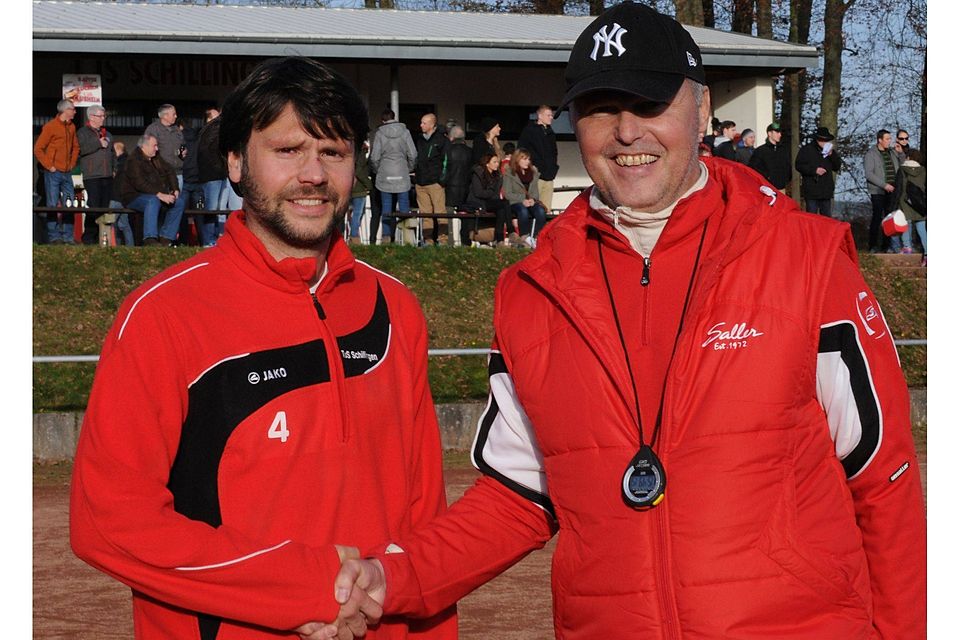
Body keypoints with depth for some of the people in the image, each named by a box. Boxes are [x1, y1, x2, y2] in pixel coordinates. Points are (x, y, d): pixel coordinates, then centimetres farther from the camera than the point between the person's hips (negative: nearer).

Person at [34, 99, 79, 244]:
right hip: (53, 173, -6)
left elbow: (75, 147, 24)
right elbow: (38, 149, -9)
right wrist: (49, 166, -11)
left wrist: (72, 163, 12)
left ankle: (68, 237, 9)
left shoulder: (71, 127, 12)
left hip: (67, 173, 6)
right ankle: (54, 237, 0)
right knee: (53, 206, -3)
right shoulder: (50, 127, -8)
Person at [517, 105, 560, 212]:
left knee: (546, 209, 4)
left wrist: (553, 166, 14)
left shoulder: (550, 133, 19)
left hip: (549, 176, 7)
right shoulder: (529, 130, -2)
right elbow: (522, 150, -7)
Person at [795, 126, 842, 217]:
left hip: (826, 192, 5)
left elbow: (837, 167, 10)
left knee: (827, 218, 10)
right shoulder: (806, 150, -2)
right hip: (811, 191, -5)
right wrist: (814, 170, -15)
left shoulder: (830, 150, 13)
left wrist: (832, 154, -6)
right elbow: (798, 165, -6)